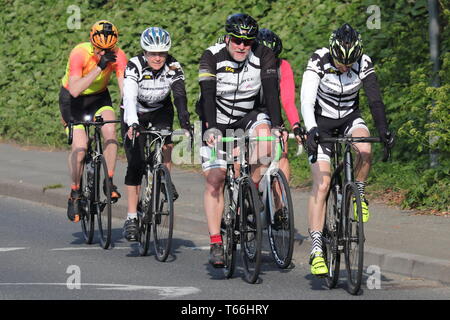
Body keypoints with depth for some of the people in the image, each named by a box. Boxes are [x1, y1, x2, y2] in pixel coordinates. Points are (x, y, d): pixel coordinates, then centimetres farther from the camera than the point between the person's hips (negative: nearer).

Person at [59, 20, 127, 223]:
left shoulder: (118, 56, -22)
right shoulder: (79, 53, -30)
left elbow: (124, 87, -27)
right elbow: (75, 90, -40)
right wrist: (99, 67, -46)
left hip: (99, 96, 3)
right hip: (72, 99, -3)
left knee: (110, 131, -25)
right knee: (80, 147, -16)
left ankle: (109, 183, -11)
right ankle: (75, 194, 4)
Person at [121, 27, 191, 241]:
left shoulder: (173, 67, -20)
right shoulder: (134, 67, -27)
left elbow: (180, 96, -30)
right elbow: (129, 98, -39)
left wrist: (185, 123, -47)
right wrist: (132, 124, -55)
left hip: (160, 111, 2)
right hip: (135, 114, -2)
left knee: (165, 140, -29)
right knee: (135, 164, -13)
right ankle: (131, 218, -11)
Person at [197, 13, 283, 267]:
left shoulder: (264, 56, -17)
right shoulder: (212, 57, -21)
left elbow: (271, 91, -26)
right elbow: (208, 94, -30)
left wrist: (277, 125, -39)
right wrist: (211, 128, -45)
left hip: (249, 115, 1)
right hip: (217, 120, -1)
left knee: (263, 133, -34)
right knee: (215, 180, -10)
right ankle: (216, 242, -6)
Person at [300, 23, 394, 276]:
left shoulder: (364, 64, -18)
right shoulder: (319, 62, -25)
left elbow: (375, 99, -22)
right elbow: (306, 101, -33)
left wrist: (384, 130, -38)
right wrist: (311, 130, -49)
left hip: (349, 118, 2)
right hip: (321, 122, -2)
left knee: (364, 150, -32)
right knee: (322, 184, -15)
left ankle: (359, 193, -1)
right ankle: (317, 249, -16)